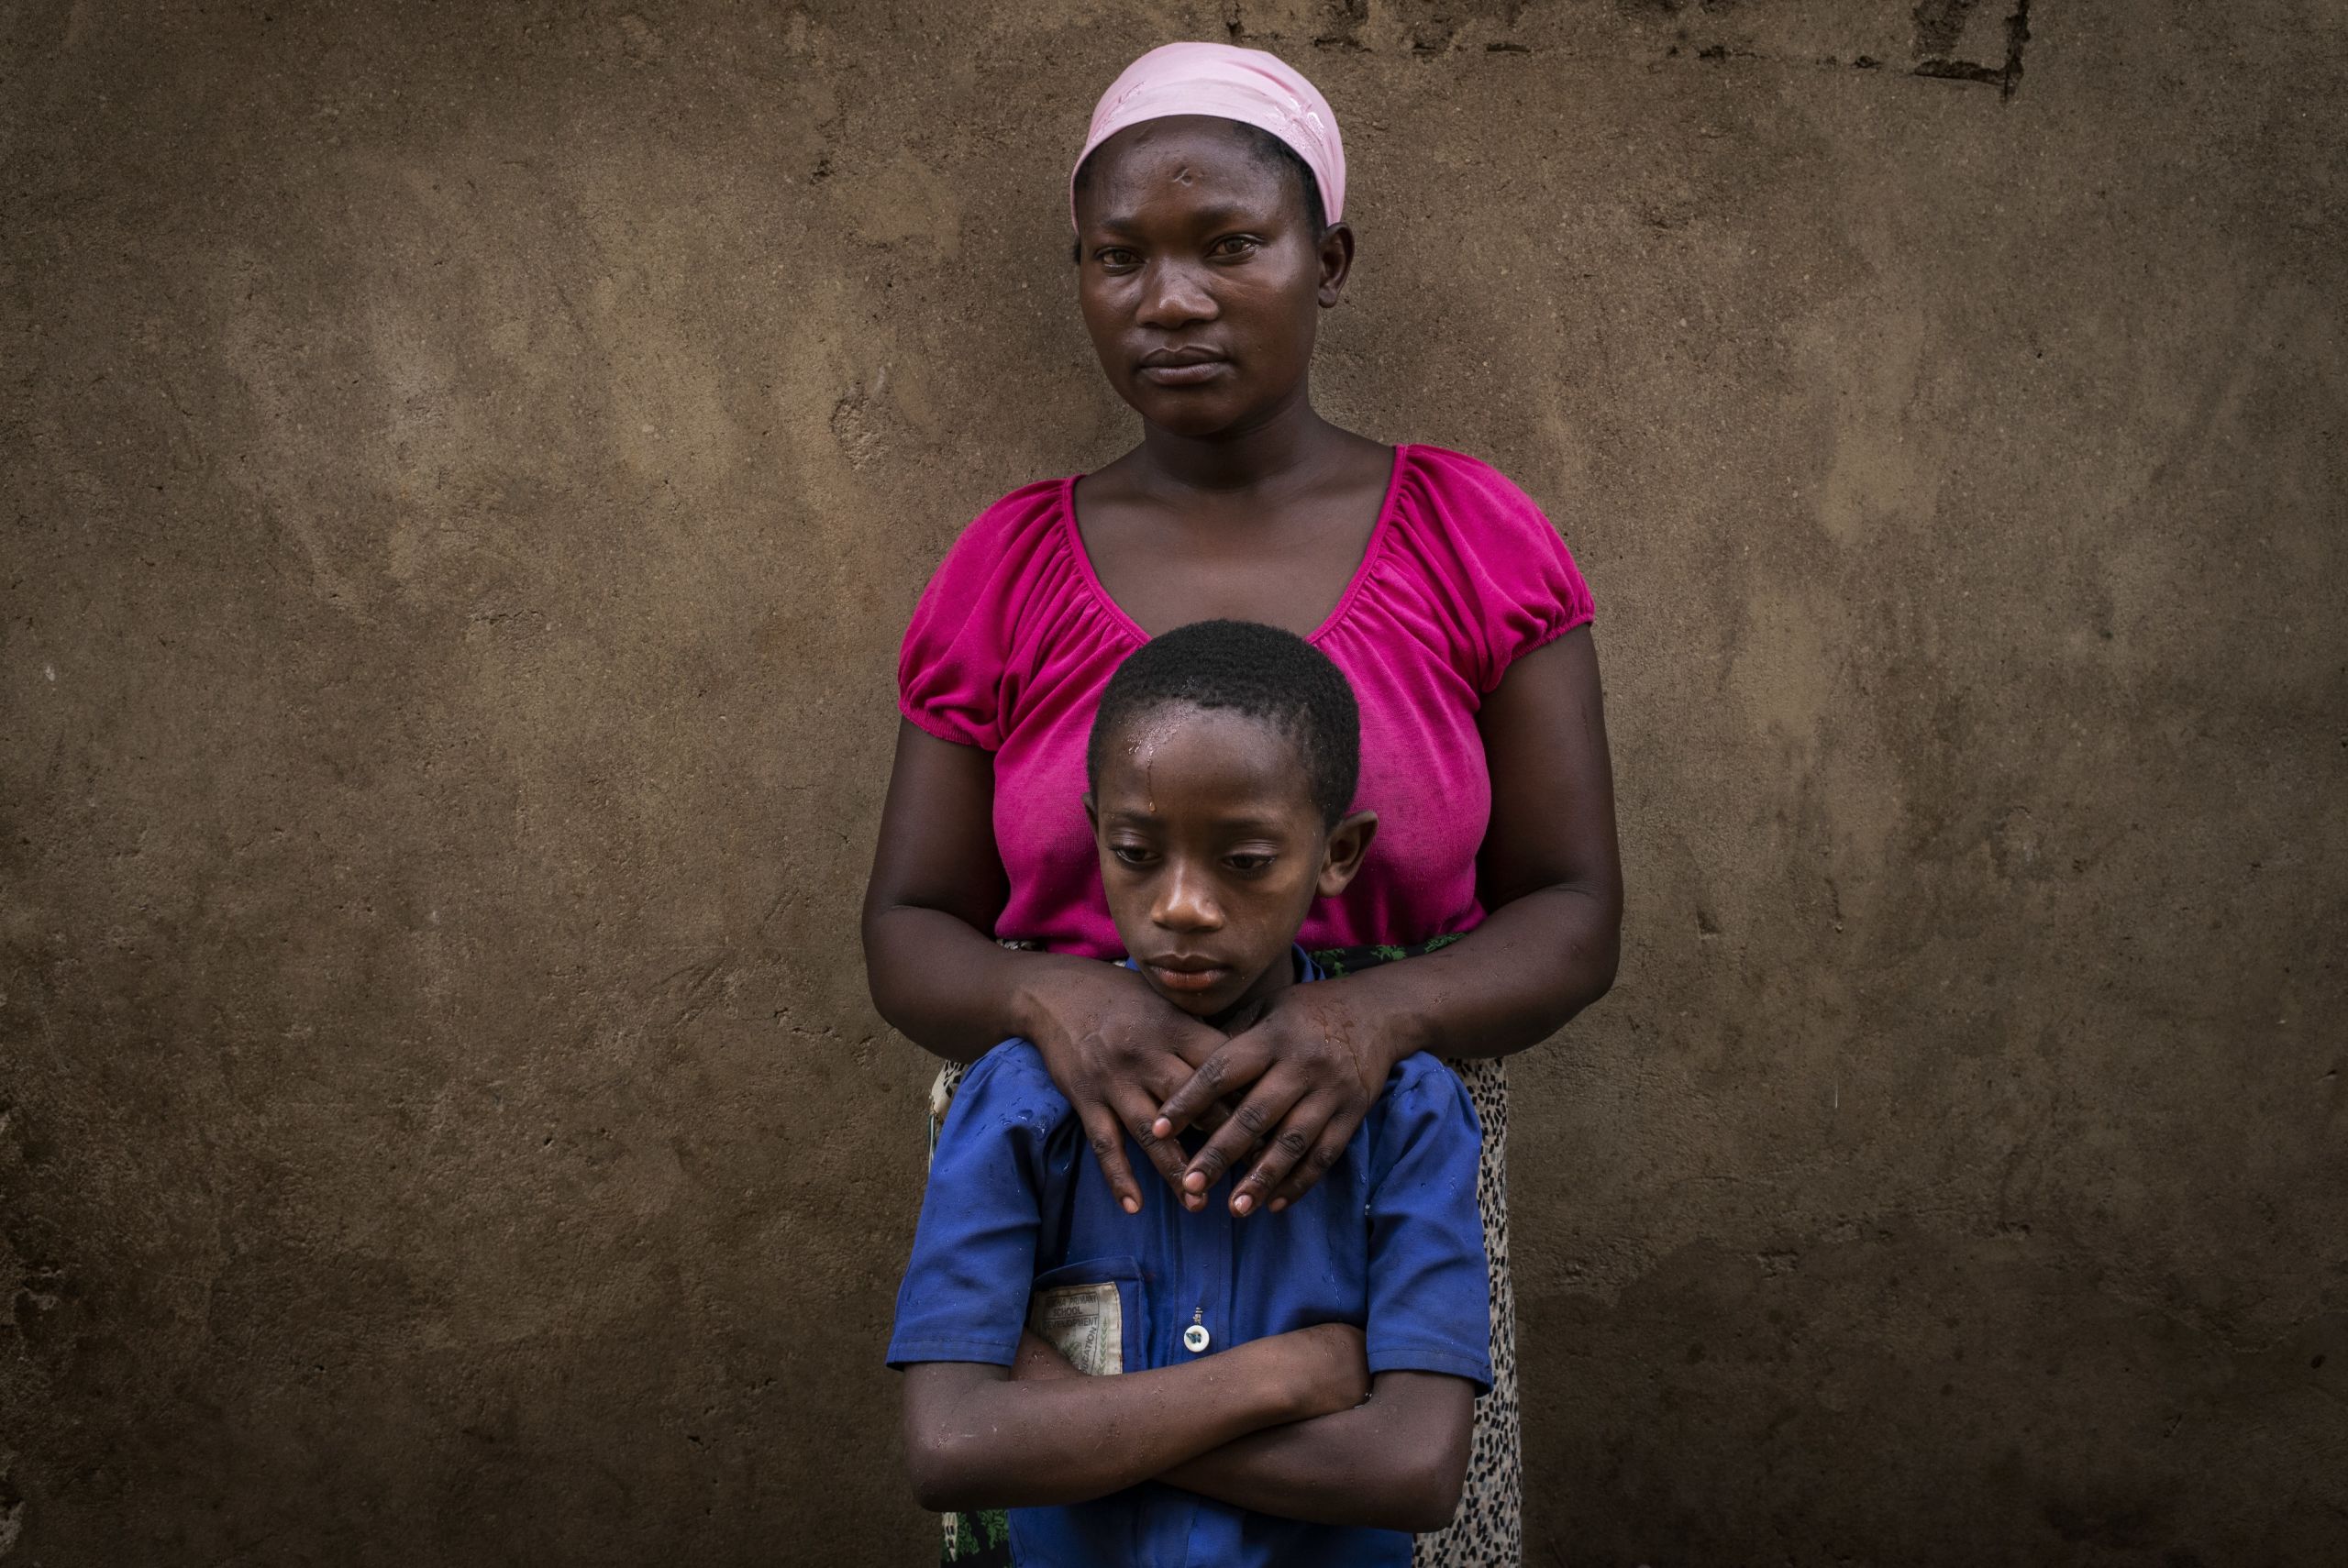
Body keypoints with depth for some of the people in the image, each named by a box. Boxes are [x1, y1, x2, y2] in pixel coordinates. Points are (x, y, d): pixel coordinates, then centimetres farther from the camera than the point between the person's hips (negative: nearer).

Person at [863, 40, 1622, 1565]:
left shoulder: (1476, 541, -2)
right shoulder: (1008, 570, 1)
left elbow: (1573, 916, -2)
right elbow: (908, 934, 3)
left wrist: (1381, 1011, -23)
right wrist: (1049, 996, -20)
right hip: (1066, 1205, 1)